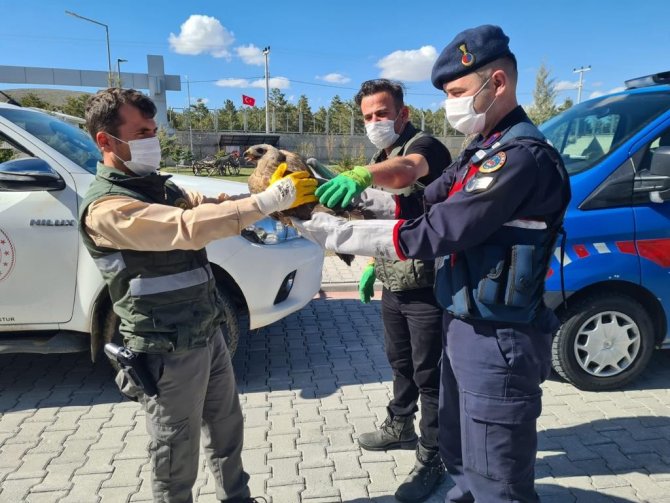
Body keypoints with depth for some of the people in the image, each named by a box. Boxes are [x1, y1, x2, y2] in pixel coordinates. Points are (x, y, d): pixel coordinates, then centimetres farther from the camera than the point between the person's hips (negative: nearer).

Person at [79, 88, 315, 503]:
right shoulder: (106, 208, -21)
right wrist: (269, 201, -34)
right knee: (177, 452, 10)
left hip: (208, 332, 9)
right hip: (168, 351, -9)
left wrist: (271, 191, -14)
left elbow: (208, 206, 3)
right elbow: (189, 227, -33)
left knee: (227, 425, 23)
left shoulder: (158, 186, 9)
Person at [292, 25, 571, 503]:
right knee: (462, 461, 25)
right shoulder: (484, 150, 12)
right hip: (464, 328, 9)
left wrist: (335, 233, -21)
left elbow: (435, 231, -26)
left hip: (498, 340, -9)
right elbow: (426, 203, 9)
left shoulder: (523, 155, -21)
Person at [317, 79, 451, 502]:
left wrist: (360, 175, -60)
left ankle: (433, 457, 20)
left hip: (427, 286, -8)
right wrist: (373, 266, 16)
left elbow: (406, 170, -42)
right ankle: (400, 427, 42)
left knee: (429, 373, 3)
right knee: (400, 361, 22)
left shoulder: (425, 146, -16)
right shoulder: (383, 158, 11)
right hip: (394, 285, 8)